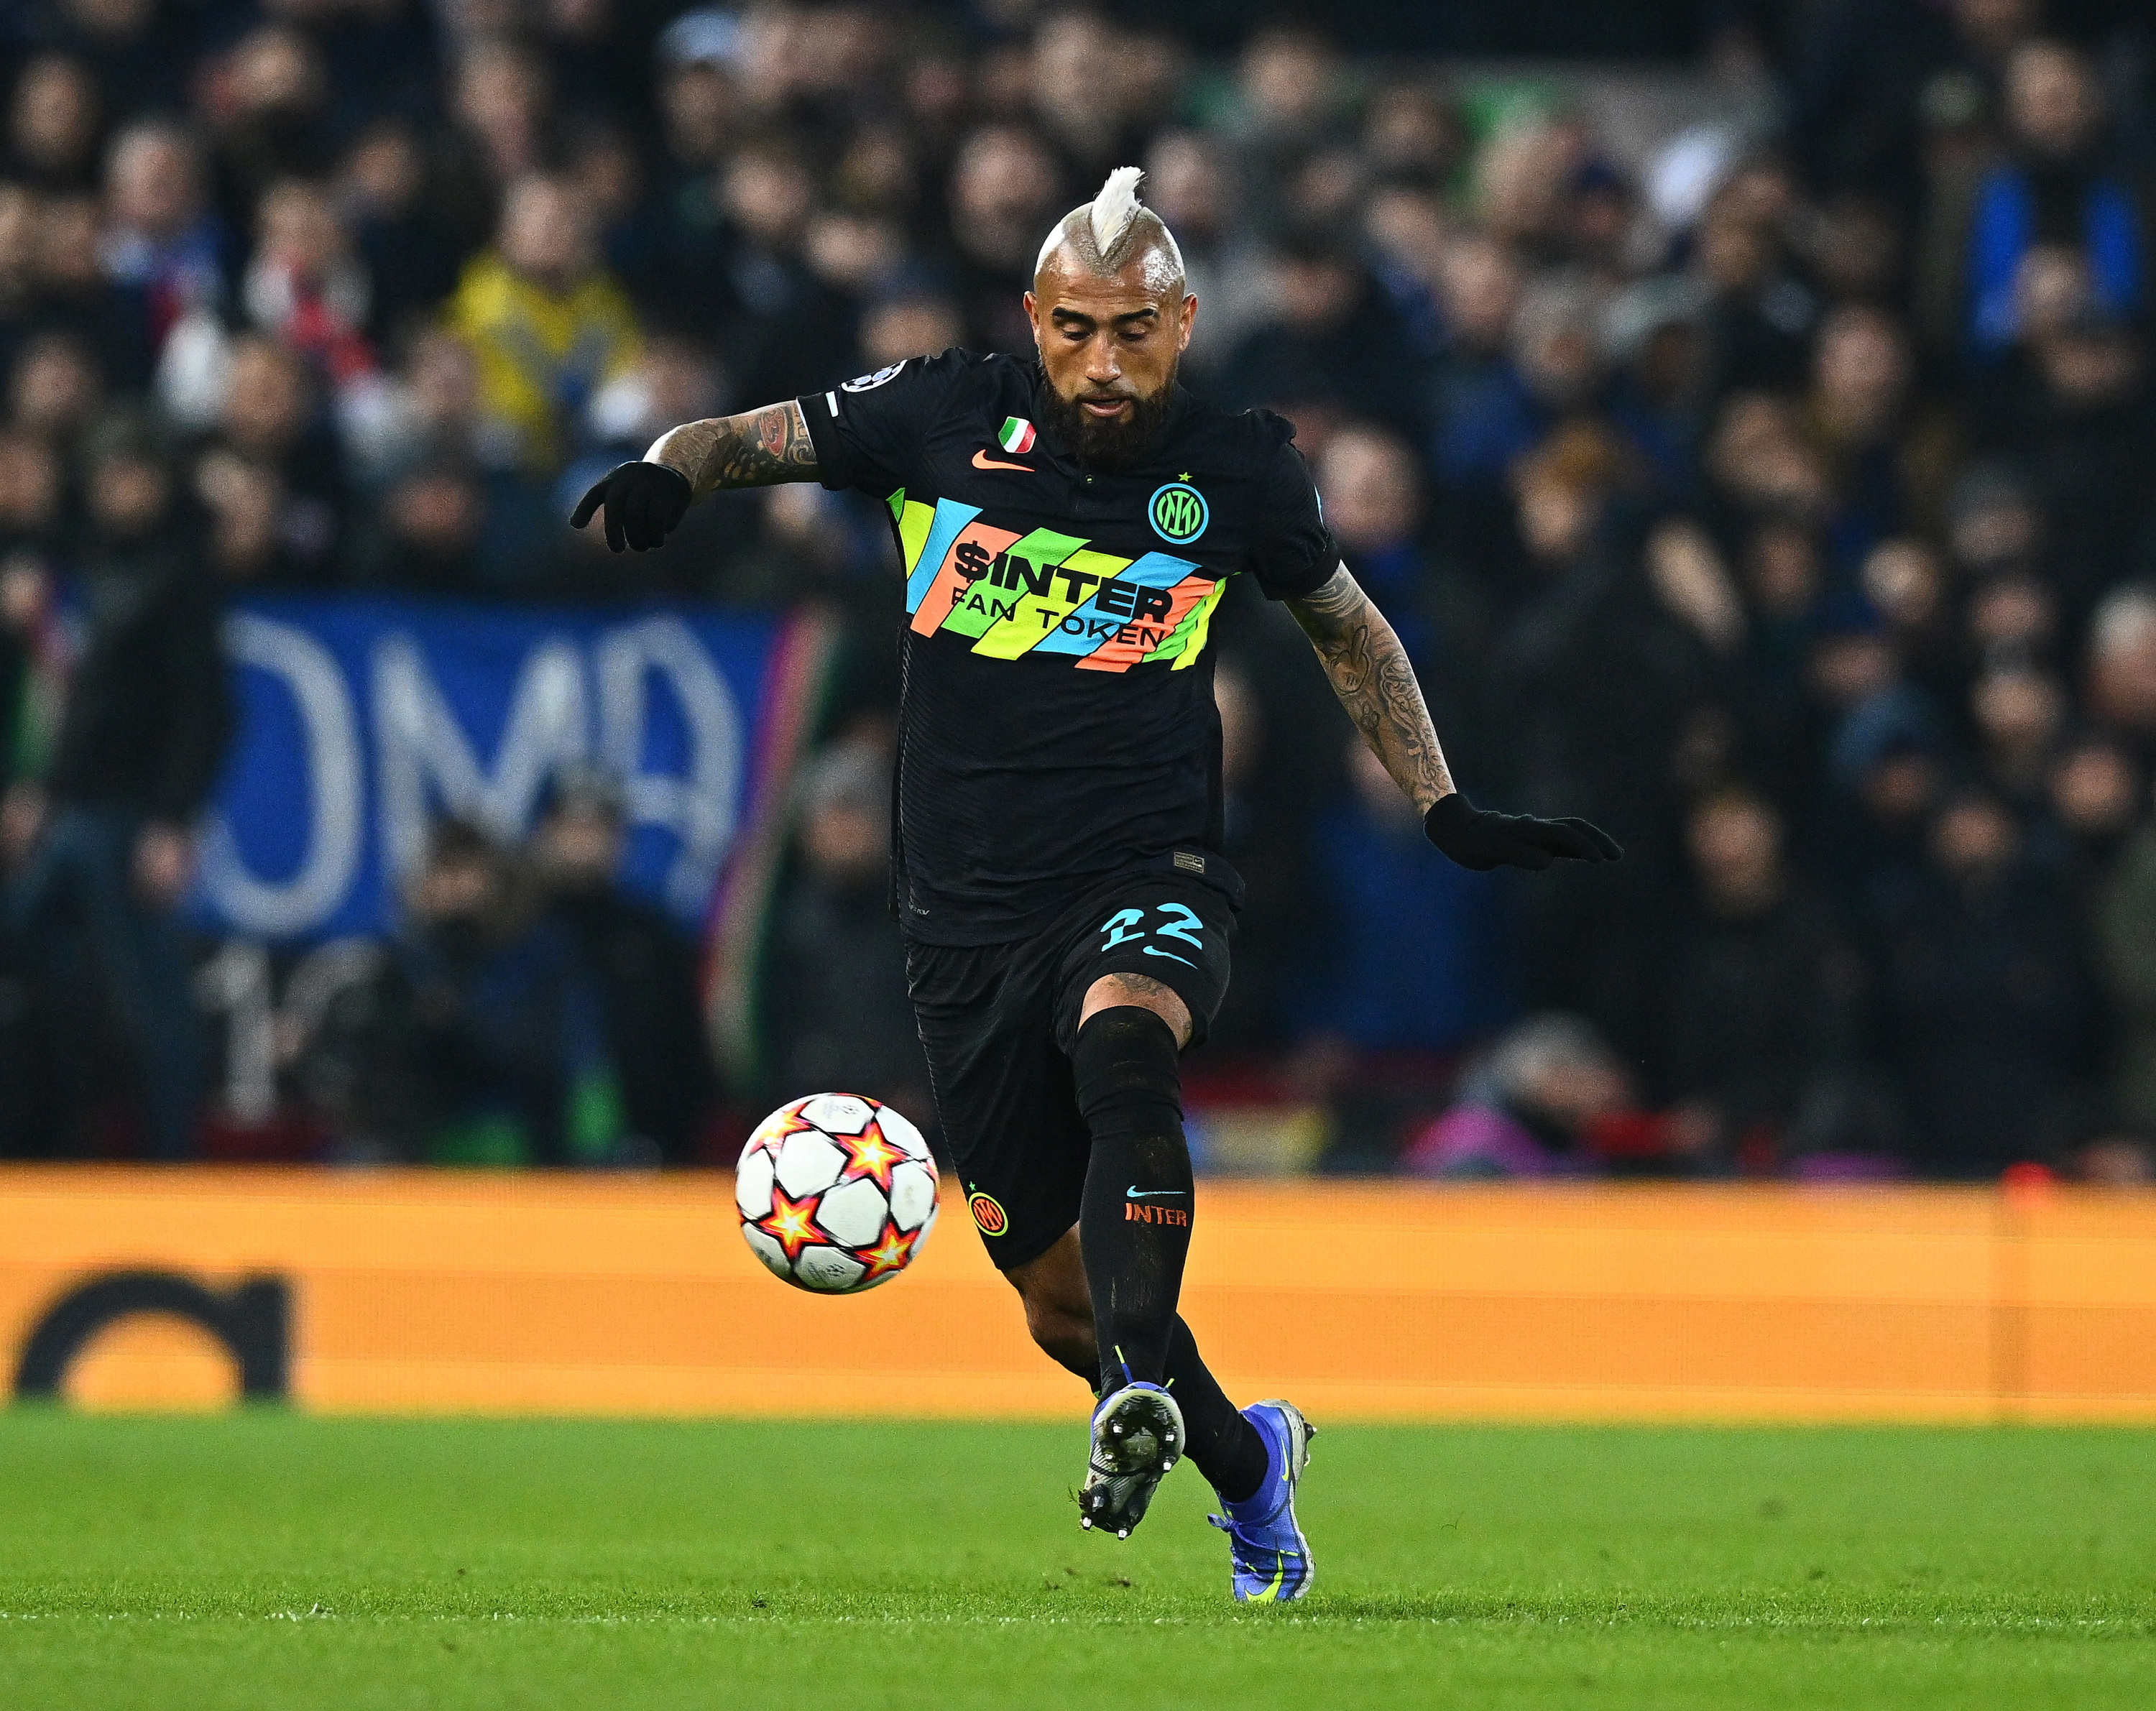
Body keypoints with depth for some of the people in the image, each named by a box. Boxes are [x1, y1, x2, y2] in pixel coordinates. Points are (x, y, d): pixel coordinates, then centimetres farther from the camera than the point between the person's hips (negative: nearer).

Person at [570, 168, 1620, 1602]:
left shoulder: (1238, 474, 2)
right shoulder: (949, 418, 1)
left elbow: (1347, 624, 20)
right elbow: (748, 441, 10)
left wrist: (1448, 812, 14)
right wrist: (671, 473, -13)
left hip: (1147, 884, -2)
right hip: (969, 916, 2)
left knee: (1122, 1042, -38)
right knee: (1057, 1293, 4)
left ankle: (1147, 1386, -54)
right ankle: (1242, 1457, 32)